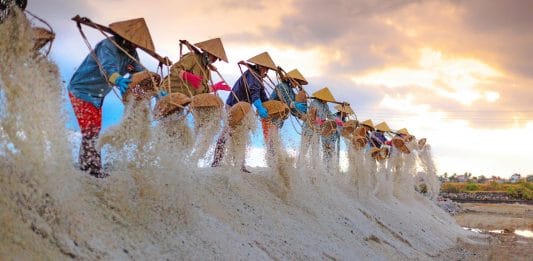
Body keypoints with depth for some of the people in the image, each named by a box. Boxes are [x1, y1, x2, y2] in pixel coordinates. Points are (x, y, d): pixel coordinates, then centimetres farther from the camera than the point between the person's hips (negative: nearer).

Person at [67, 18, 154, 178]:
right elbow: (108, 67, -43)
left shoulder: (130, 53, 1)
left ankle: (85, 168, 28)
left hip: (97, 97, 9)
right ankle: (95, 172, -12)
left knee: (94, 133, 16)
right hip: (82, 91, -9)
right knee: (90, 132, -13)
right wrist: (118, 80, -63)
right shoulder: (108, 47, -25)